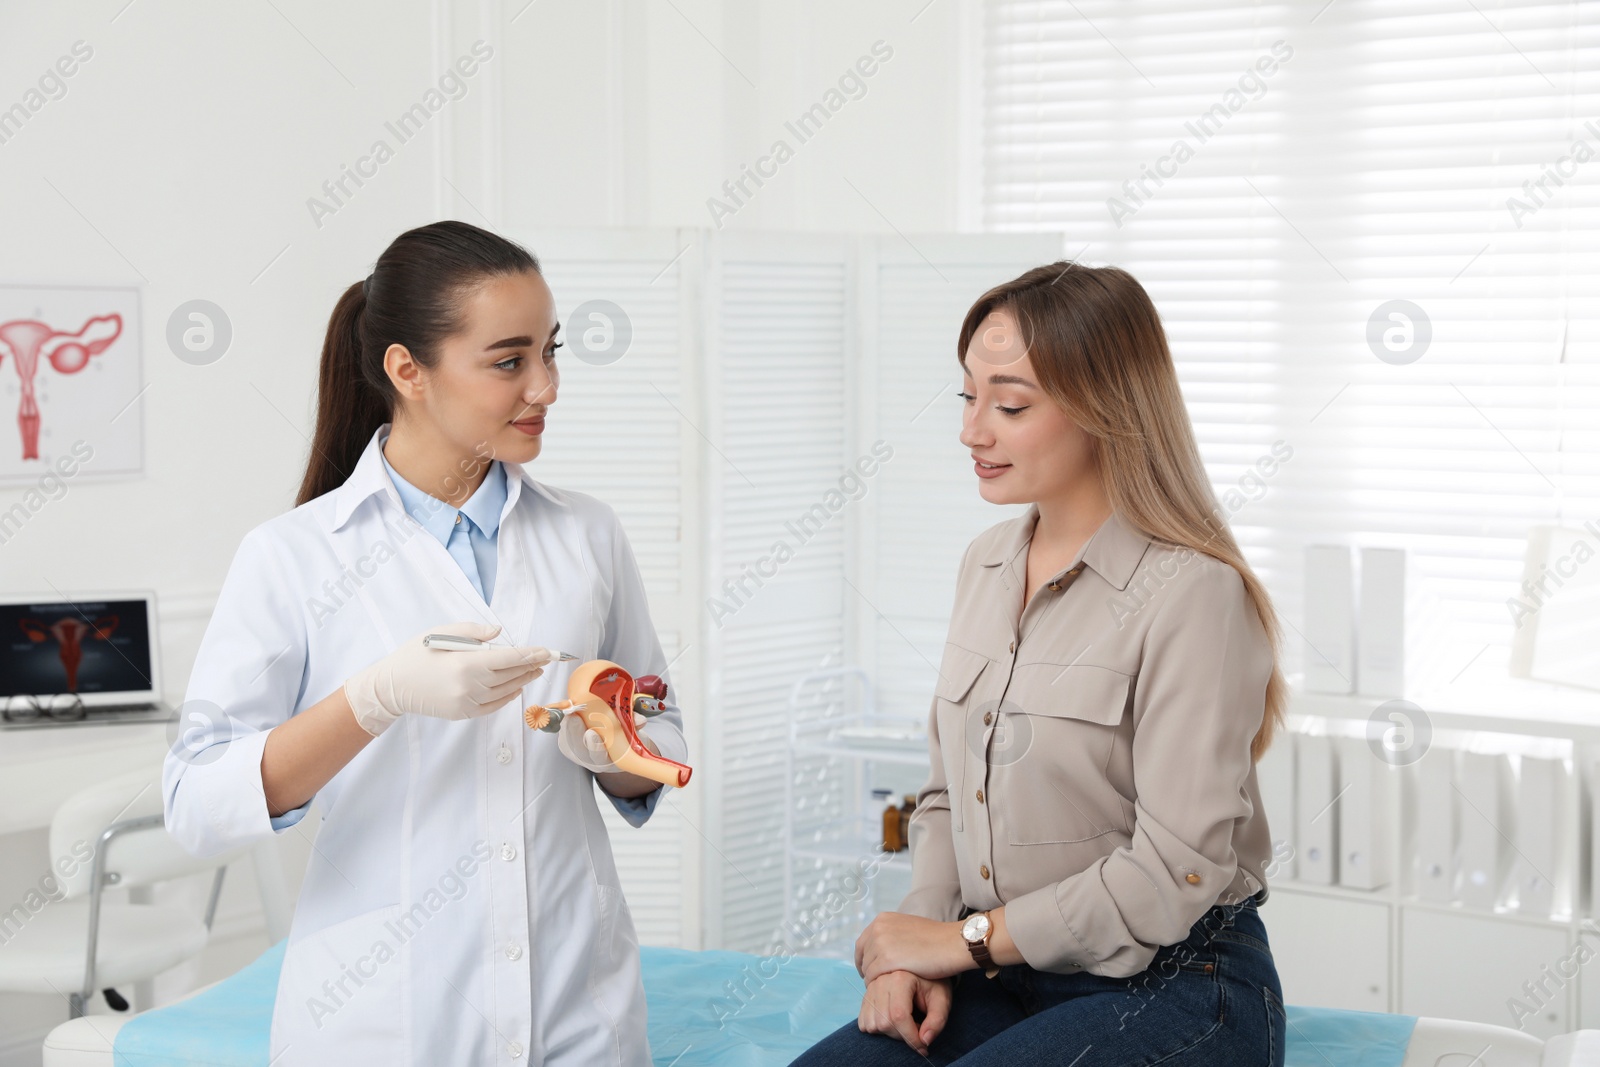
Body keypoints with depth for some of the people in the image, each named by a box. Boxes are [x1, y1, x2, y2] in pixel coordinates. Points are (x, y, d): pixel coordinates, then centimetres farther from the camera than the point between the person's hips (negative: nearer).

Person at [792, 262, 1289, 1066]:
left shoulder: (1193, 594, -15)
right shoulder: (986, 564, 10)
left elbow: (1172, 875, -18)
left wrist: (968, 939, -10)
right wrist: (915, 952, -2)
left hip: (1176, 990, -6)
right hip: (1005, 981, 6)